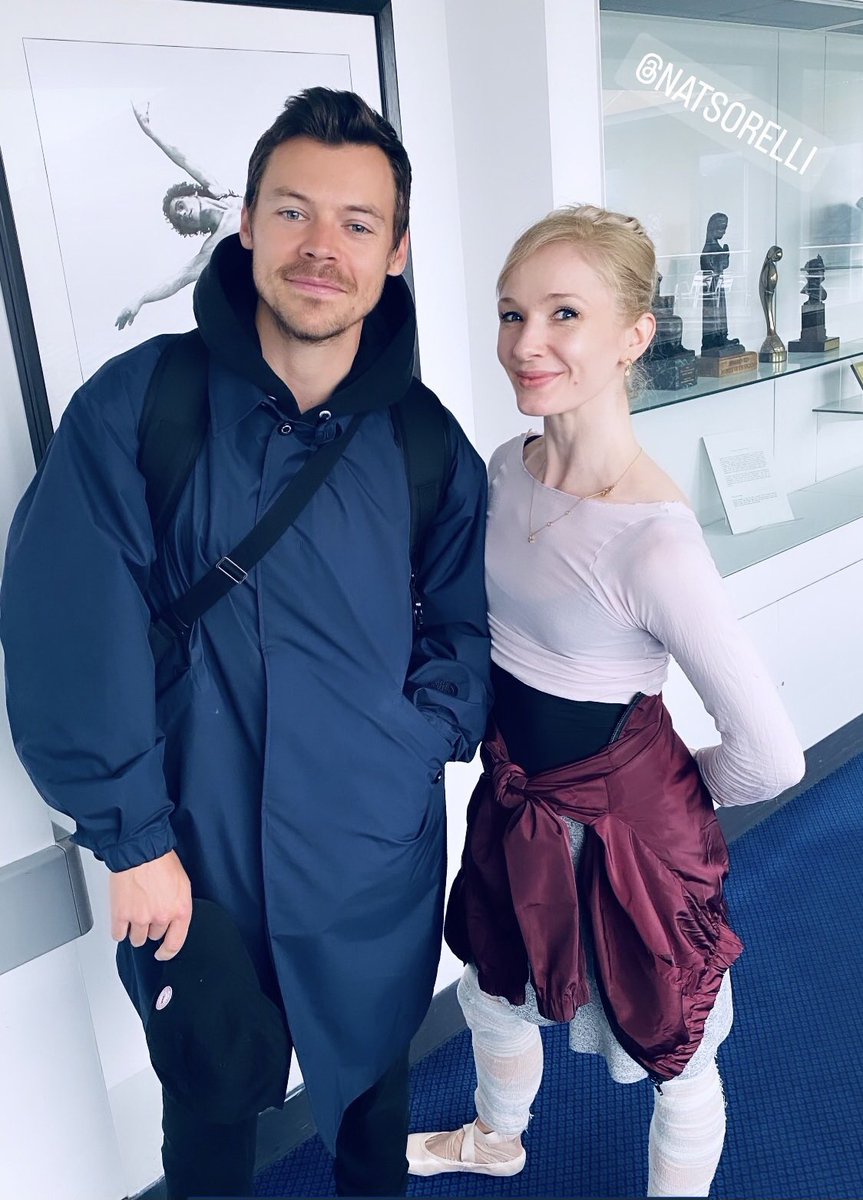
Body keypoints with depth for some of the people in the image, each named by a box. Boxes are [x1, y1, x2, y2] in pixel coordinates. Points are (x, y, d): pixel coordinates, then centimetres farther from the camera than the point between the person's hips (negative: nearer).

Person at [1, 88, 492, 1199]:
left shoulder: (428, 446, -4)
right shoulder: (137, 407, -13)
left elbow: (463, 627, 6)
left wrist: (418, 741, -9)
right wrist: (134, 841, -13)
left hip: (378, 863, 2)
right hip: (195, 862, -2)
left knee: (373, 1083, 26)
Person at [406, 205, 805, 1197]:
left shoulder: (653, 539, -30)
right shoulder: (506, 468, -7)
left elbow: (769, 757, -24)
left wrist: (669, 784, -8)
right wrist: (515, 735, 4)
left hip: (627, 827, -7)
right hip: (515, 799, 8)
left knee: (676, 1061, 19)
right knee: (493, 995, 32)